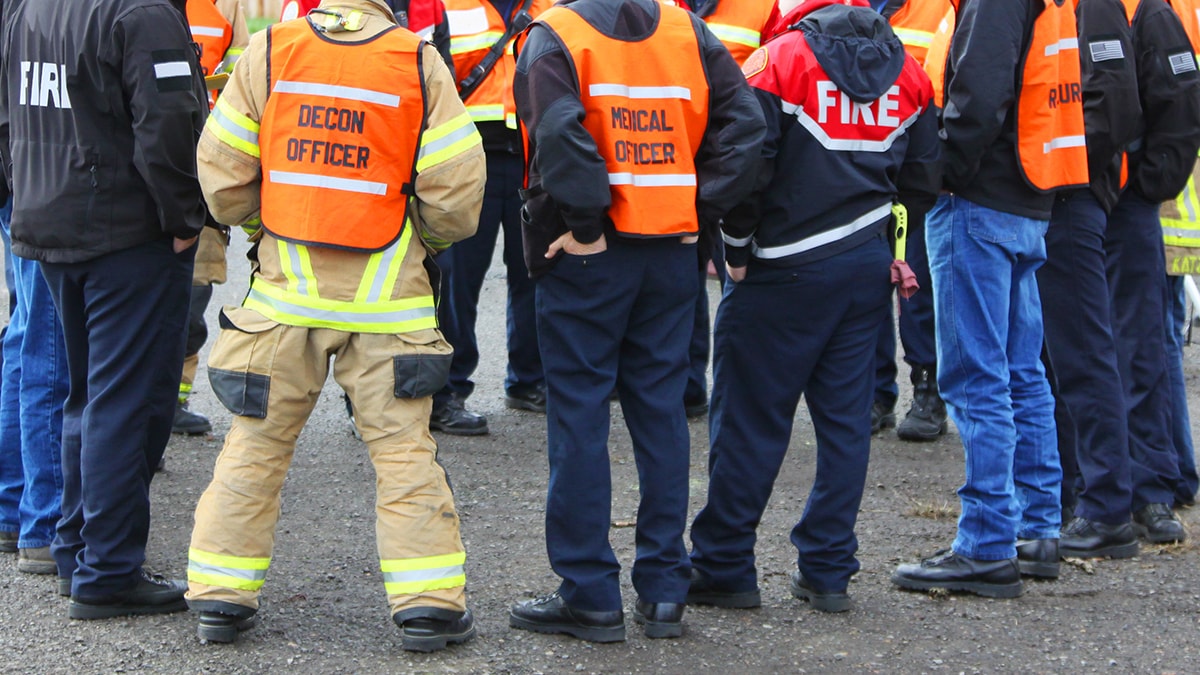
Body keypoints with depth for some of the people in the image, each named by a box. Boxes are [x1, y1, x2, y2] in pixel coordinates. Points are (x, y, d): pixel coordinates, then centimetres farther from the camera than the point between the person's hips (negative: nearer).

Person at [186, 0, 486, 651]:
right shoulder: (419, 61, -6)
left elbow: (221, 171, 1)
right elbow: (455, 186, -6)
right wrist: (428, 238, 14)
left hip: (285, 285, 2)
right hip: (386, 301, -1)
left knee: (255, 443, 11)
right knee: (403, 448, 5)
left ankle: (221, 596, 14)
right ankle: (429, 604, 4)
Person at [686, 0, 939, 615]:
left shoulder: (779, 61, -11)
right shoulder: (905, 70, 8)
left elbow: (746, 167, -15)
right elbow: (924, 176, 12)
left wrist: (736, 250, -3)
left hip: (788, 268, -6)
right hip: (870, 264, 6)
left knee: (748, 419, 2)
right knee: (846, 418, 10)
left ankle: (723, 568, 7)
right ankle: (828, 571, 12)